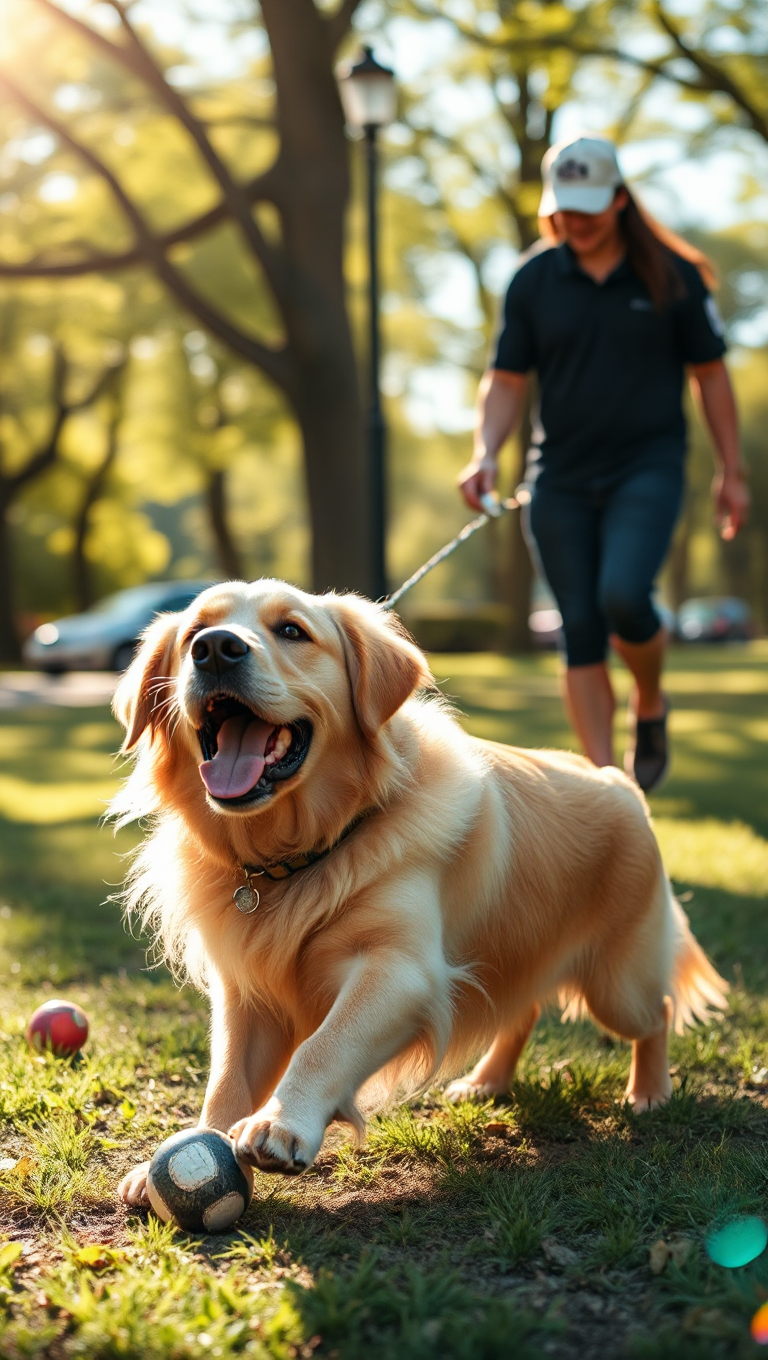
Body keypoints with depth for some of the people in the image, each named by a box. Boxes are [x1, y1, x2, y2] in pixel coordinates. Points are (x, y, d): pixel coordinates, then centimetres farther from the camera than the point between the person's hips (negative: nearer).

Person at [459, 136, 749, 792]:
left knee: (623, 596, -22)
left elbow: (710, 373, 7)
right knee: (581, 628, 0)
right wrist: (485, 455, -9)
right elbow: (507, 380, 7)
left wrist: (732, 472, 7)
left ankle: (651, 703, 10)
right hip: (560, 478, 3)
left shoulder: (671, 275, 0)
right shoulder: (533, 280, 4)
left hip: (648, 467, -2)